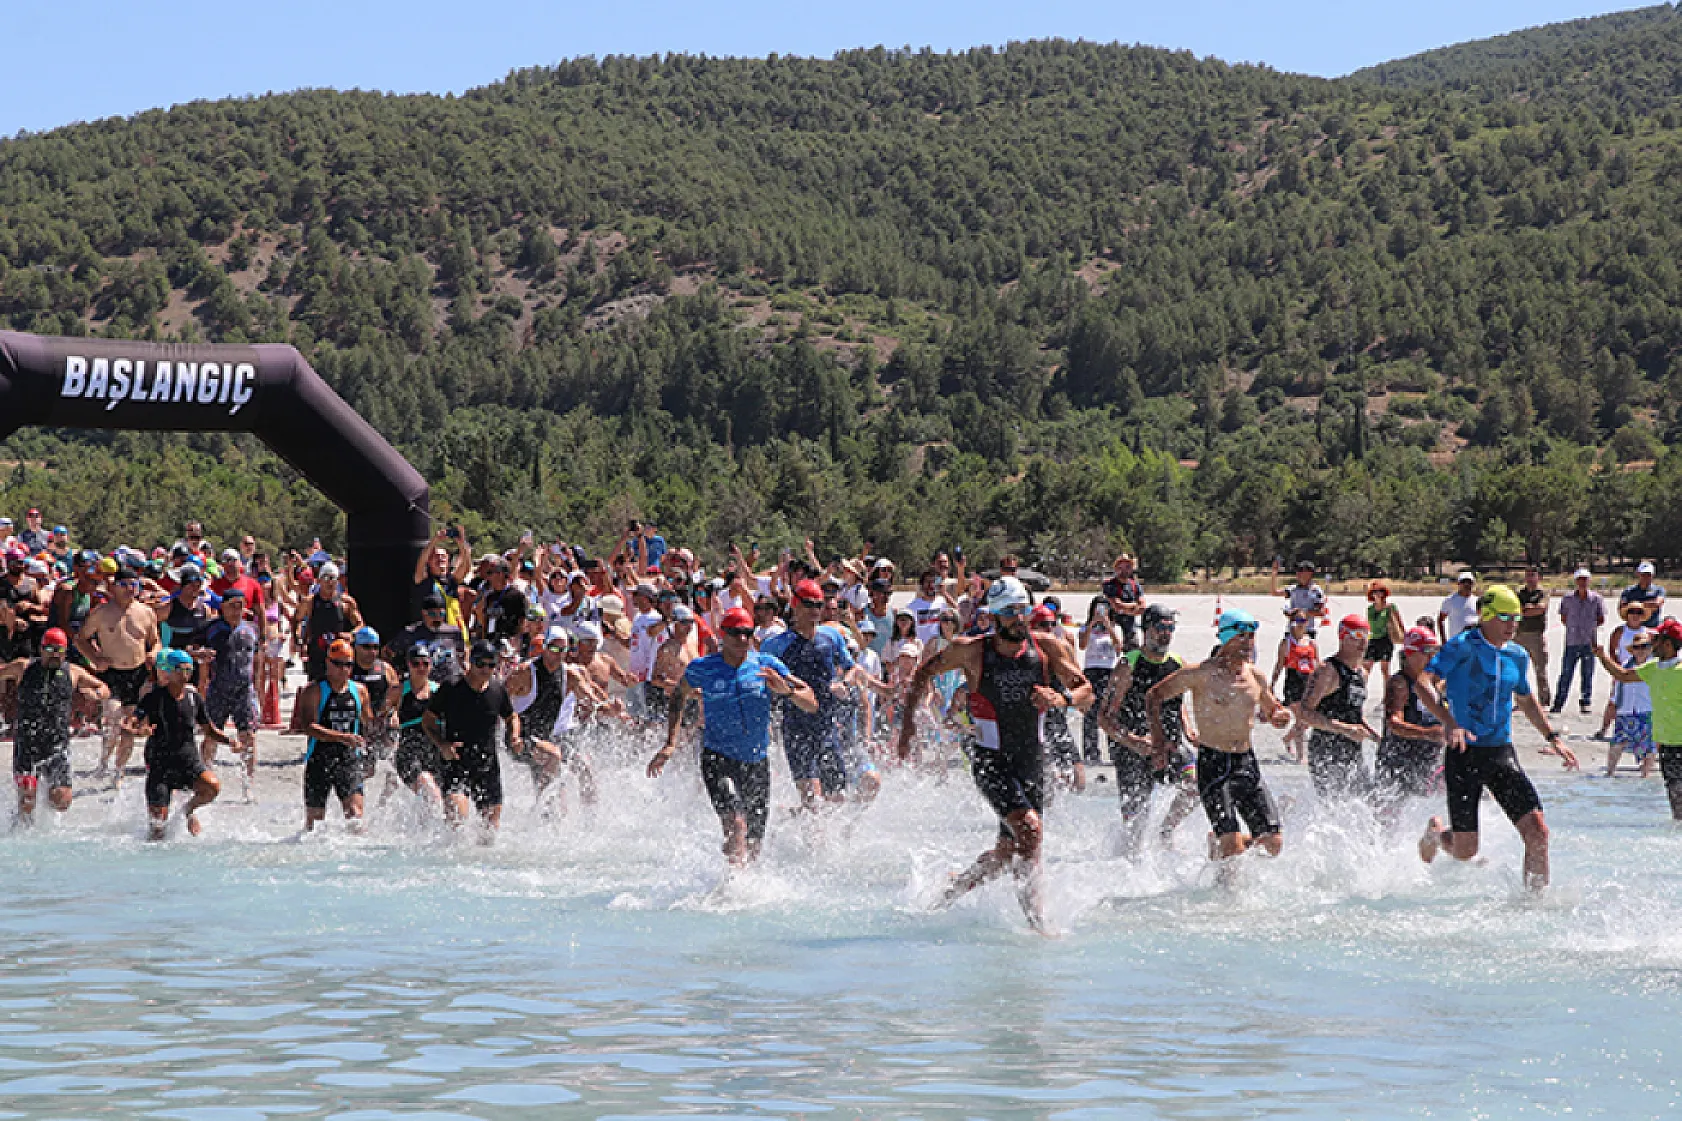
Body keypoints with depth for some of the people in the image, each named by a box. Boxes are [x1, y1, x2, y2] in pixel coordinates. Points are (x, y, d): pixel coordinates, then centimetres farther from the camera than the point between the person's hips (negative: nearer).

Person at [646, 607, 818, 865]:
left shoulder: (767, 665, 0)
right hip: (719, 761, -3)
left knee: (753, 846, 9)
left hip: (757, 763, 3)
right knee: (736, 826, -26)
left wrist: (786, 690, -23)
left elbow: (811, 705, -2)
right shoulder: (702, 669, -2)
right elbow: (679, 699, 17)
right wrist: (670, 744, 6)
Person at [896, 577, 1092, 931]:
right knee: (1030, 831, -24)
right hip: (991, 761, -4)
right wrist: (909, 722, 0)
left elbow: (1086, 692, -7)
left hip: (1032, 761, 4)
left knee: (1010, 851, 11)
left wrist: (1062, 699, -29)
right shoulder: (972, 650, -8)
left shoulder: (1048, 649, -3)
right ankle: (1036, 920, -20)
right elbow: (924, 672, 7)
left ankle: (948, 895, 34)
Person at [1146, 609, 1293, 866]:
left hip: (1247, 763, 5)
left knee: (1274, 844, -1)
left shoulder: (1255, 676, 9)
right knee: (1232, 846, -18)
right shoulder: (1201, 674, -7)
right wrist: (1158, 737, -10)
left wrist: (1281, 715, 0)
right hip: (1213, 764, -5)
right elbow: (1154, 696, 1)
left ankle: (1219, 842, 27)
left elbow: (1273, 713, 24)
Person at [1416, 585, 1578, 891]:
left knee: (1538, 832, -11)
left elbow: (1526, 700, 28)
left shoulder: (1517, 656, 10)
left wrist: (1553, 738, 20)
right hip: (1464, 754, -5)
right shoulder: (1463, 647, -11)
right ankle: (1436, 832, 36)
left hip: (1502, 754, 5)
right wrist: (1450, 723, -30)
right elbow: (1421, 683, -19)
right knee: (1465, 852, 2)